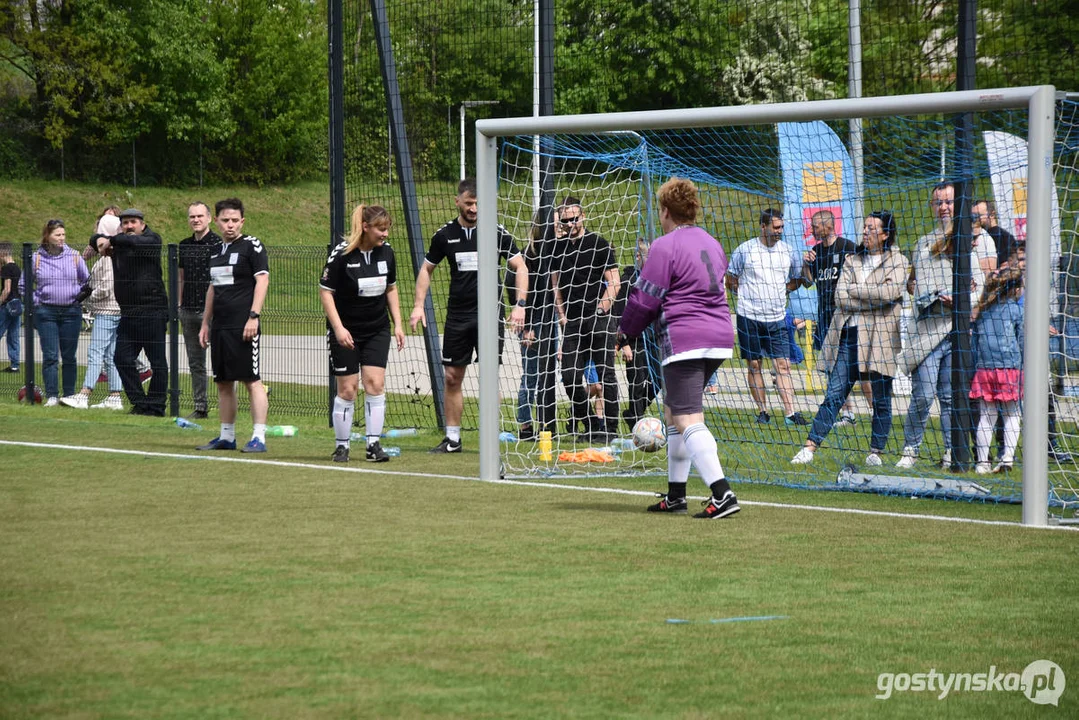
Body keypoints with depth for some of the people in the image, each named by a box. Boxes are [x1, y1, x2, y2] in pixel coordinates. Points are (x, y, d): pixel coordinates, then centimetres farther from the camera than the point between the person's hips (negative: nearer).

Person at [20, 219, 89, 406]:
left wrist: (79, 297, 4)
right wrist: (36, 301, 1)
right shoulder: (36, 259, 2)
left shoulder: (75, 257, 4)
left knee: (69, 356, 4)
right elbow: (23, 285, 11)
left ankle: (69, 395, 10)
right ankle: (52, 396, -2)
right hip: (46, 312, -1)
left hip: (71, 311, 1)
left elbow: (87, 282, 14)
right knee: (50, 356, -5)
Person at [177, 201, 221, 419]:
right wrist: (178, 305, 15)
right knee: (195, 362, 10)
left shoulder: (217, 244, -6)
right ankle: (200, 407, 16)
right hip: (188, 310, 7)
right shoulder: (184, 246, 14)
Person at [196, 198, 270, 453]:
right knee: (223, 382, 10)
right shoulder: (215, 250, 17)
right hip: (220, 326, 8)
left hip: (243, 326, -8)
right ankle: (226, 436, 17)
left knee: (252, 381, -9)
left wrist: (253, 317, -18)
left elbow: (262, 280, -11)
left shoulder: (252, 245, -5)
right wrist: (205, 323, 22)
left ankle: (258, 437, -9)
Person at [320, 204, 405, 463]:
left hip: (377, 330, 4)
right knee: (347, 389, -1)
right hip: (345, 332, -4)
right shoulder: (342, 254, -16)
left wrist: (398, 324, 7)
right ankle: (342, 446, 11)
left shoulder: (386, 252, -1)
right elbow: (325, 291, -12)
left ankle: (374, 444, -1)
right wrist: (338, 328, -18)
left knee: (375, 383, -6)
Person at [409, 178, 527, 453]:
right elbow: (426, 270, 16)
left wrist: (520, 304, -11)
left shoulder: (497, 232, -2)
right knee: (452, 377, 4)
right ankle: (452, 438, 13)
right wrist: (418, 305, 5)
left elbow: (520, 267, 0)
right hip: (457, 315, 3)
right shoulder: (445, 234, 5)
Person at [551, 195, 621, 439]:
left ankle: (610, 426, 2)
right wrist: (562, 315, 7)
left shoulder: (599, 243, 0)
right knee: (570, 377, 1)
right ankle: (591, 425, 14)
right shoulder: (558, 248, 13)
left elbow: (614, 283, -2)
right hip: (572, 323, 5)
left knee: (605, 375, -4)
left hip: (598, 319, -5)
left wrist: (601, 309, -11)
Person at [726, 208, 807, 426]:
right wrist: (746, 295, 0)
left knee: (783, 365, -5)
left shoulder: (788, 251, 6)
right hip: (749, 317, -2)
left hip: (777, 318, 2)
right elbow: (731, 280, 7)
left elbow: (797, 279, 21)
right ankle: (762, 411, 11)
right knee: (754, 366, 3)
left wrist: (783, 290, 8)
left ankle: (790, 413, -10)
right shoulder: (745, 250, -2)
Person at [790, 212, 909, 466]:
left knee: (881, 399, 2)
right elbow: (840, 298, 3)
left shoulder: (898, 262, 4)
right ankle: (810, 448, -4)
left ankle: (876, 452, 12)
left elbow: (888, 292, -15)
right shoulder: (852, 261, 15)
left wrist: (853, 290, -5)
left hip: (880, 337, -3)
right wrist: (873, 301, -8)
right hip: (849, 334, 3)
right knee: (834, 394, -2)